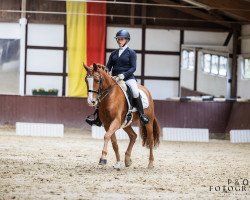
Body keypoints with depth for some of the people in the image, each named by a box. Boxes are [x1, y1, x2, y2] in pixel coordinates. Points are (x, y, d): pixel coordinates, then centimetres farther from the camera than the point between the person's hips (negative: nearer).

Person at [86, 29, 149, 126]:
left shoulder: (131, 52, 2)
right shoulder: (114, 53, 15)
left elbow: (133, 68, -7)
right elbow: (108, 66, 12)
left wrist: (123, 75, -22)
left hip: (128, 77, -5)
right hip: (114, 78, 5)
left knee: (135, 91, -32)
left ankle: (142, 114, -19)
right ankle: (98, 118, -4)